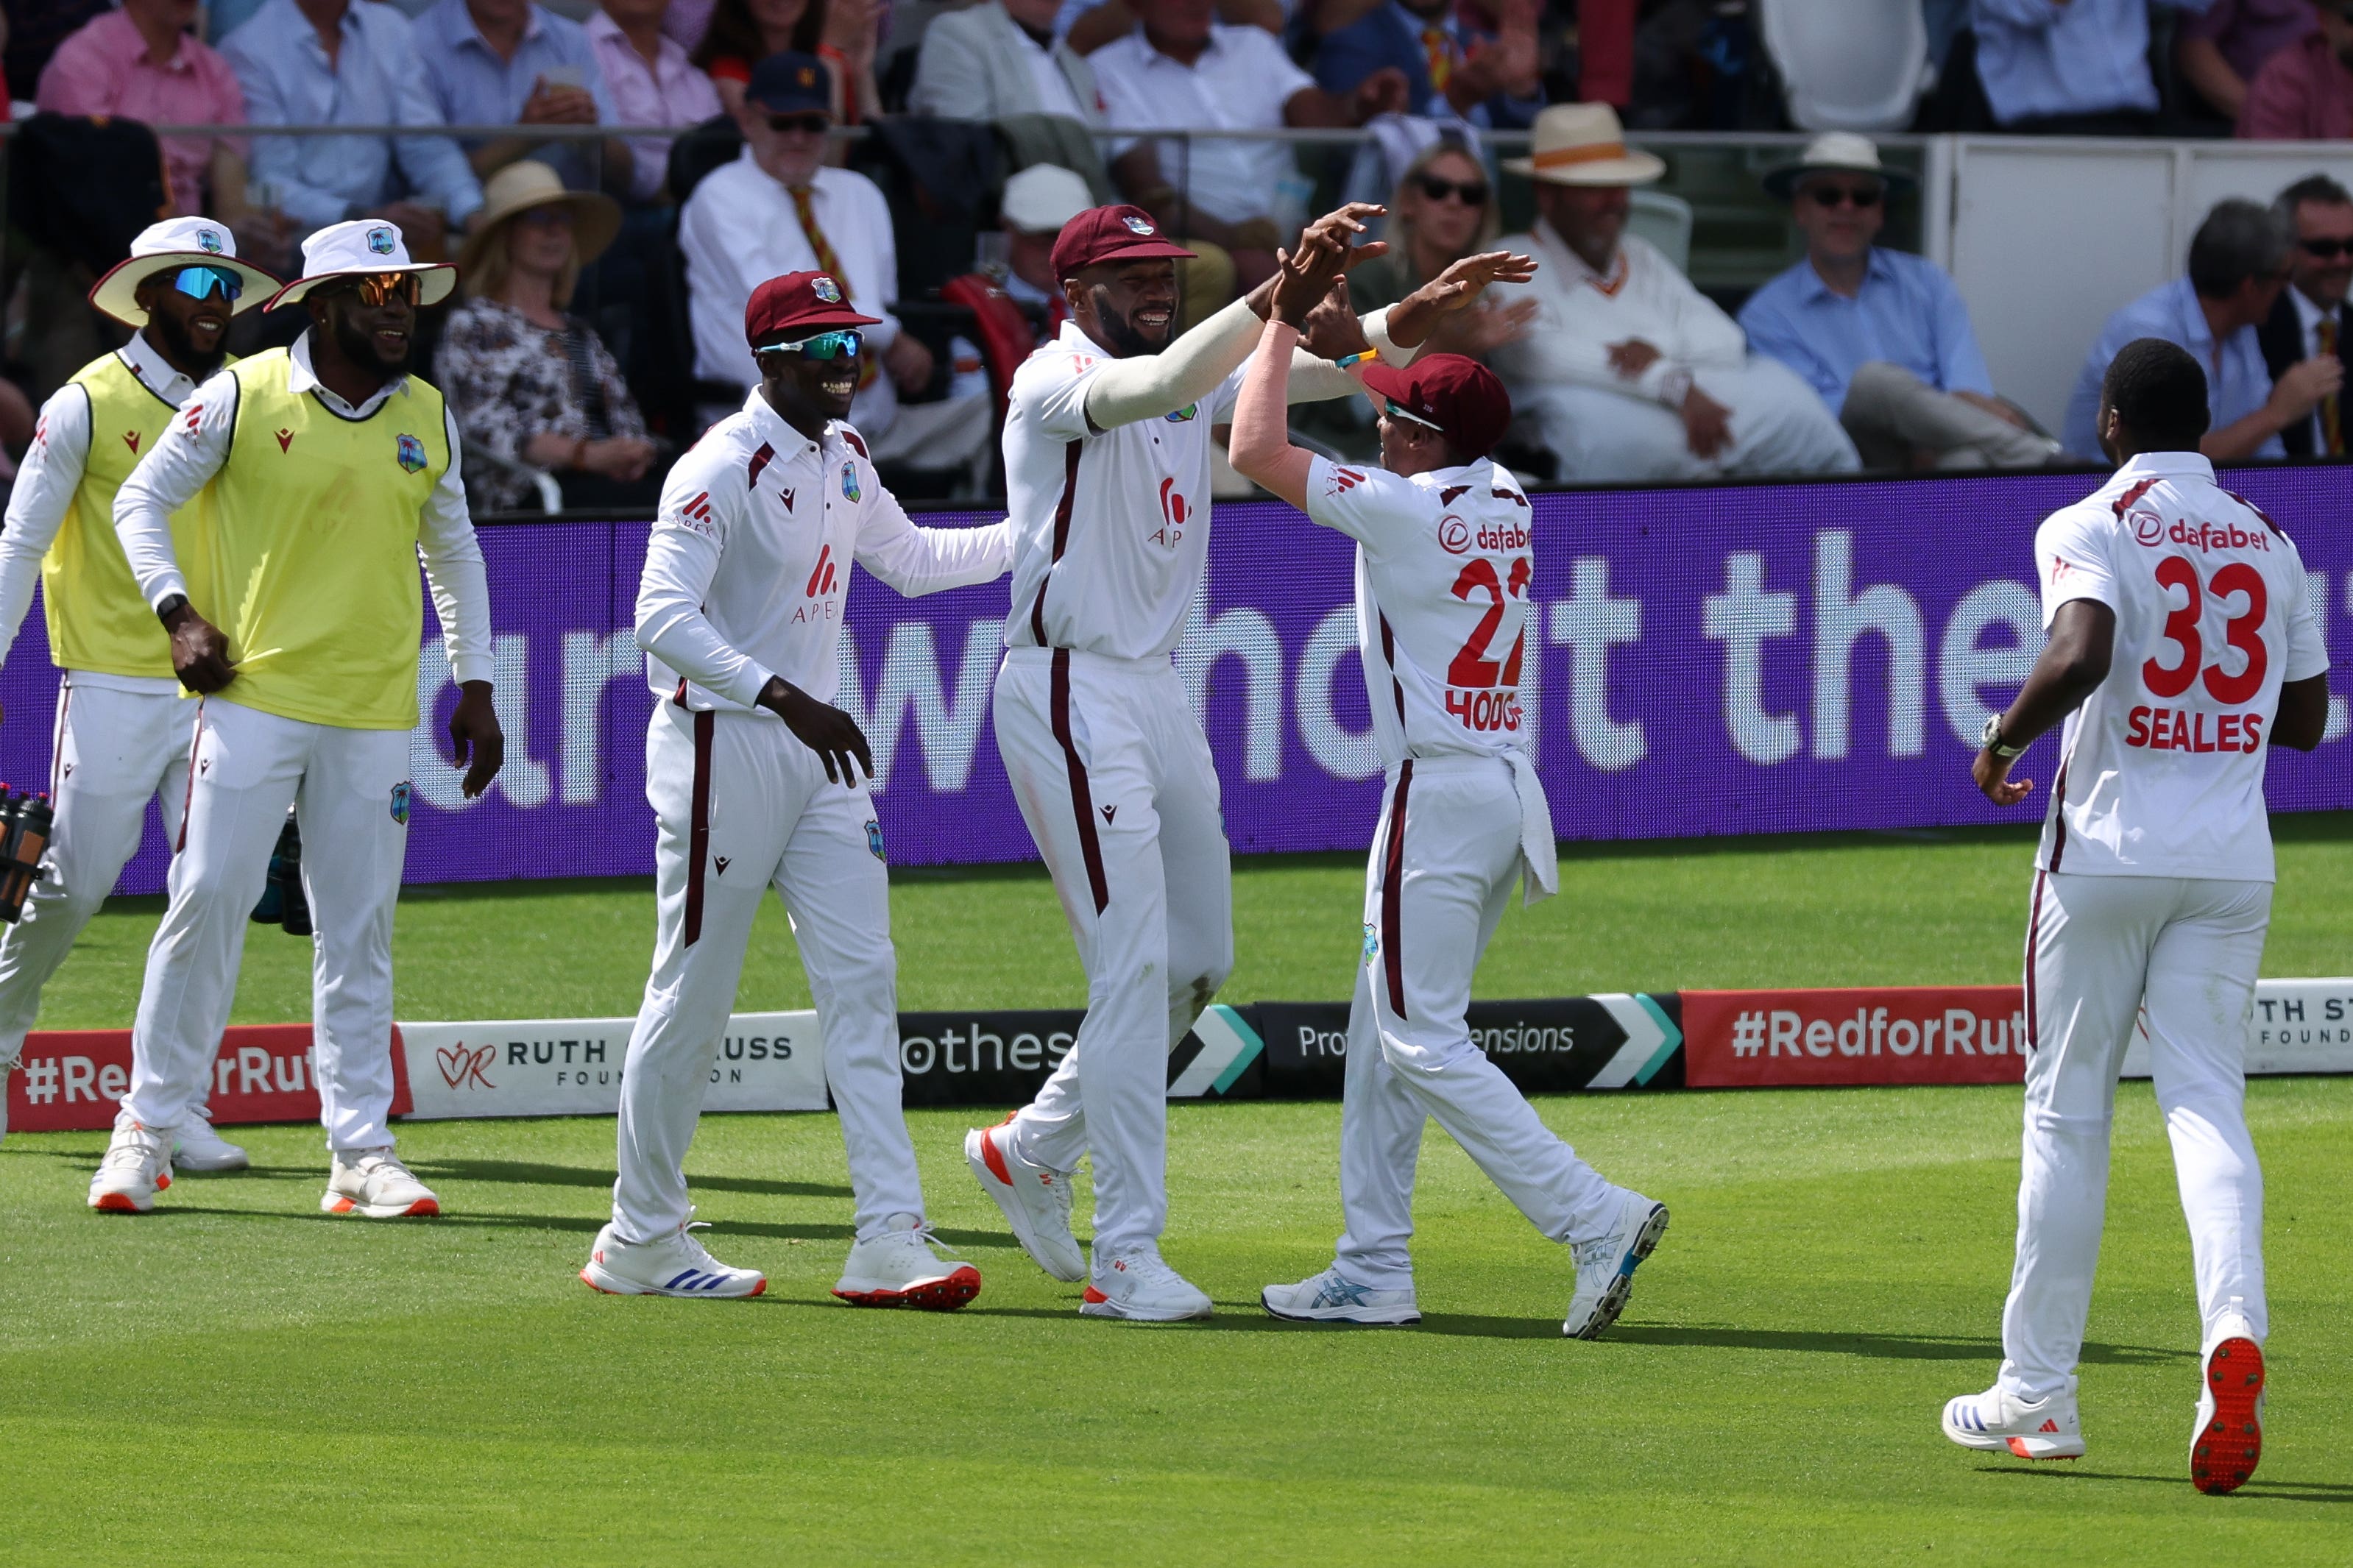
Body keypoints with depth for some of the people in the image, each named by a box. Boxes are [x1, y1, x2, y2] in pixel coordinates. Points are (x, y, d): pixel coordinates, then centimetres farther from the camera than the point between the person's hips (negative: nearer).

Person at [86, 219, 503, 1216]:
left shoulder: (426, 418, 10)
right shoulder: (243, 396, -3)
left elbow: (454, 551, 21)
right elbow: (141, 500, 4)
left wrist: (475, 687, 17)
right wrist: (179, 613, -9)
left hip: (376, 714, 4)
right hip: (253, 693, -4)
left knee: (360, 931, 4)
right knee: (207, 901, -6)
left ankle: (362, 1152, 7)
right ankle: (147, 1128, 3)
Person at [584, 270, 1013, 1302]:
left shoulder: (842, 455, 11)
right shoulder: (720, 471, -16)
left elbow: (908, 559, 27)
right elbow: (664, 617, -25)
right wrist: (782, 695, -34)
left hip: (818, 751, 8)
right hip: (724, 745, -8)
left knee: (862, 982, -2)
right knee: (692, 998, 0)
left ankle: (891, 1239, -7)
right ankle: (640, 1243, 11)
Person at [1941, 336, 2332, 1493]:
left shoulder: (2090, 529, -7)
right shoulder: (2269, 543, 10)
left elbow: (2080, 657, -26)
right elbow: (2306, 720, 15)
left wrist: (2001, 744, -10)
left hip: (2107, 851, -4)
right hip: (2232, 863, 4)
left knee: (2066, 1113, 7)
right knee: (2206, 1102, 0)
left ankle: (2038, 1391, 12)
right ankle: (2234, 1330, -26)